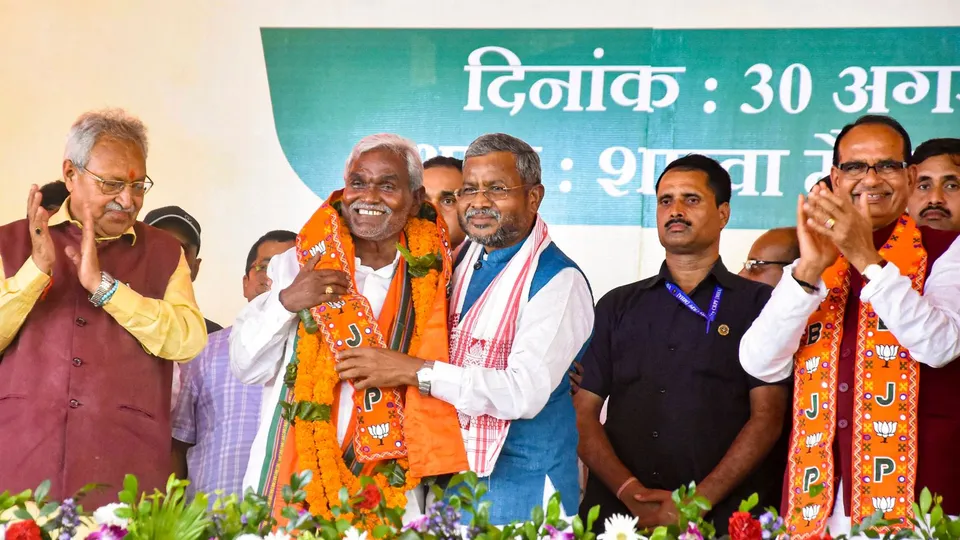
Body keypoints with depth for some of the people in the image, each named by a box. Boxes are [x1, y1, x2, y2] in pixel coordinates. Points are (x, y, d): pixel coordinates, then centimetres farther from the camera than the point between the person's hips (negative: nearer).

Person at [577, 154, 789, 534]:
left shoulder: (759, 304, 5)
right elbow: (582, 413, 7)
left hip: (720, 519, -2)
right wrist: (630, 492, -9)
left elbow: (767, 418, -3)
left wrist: (697, 503, -13)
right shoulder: (617, 306, 13)